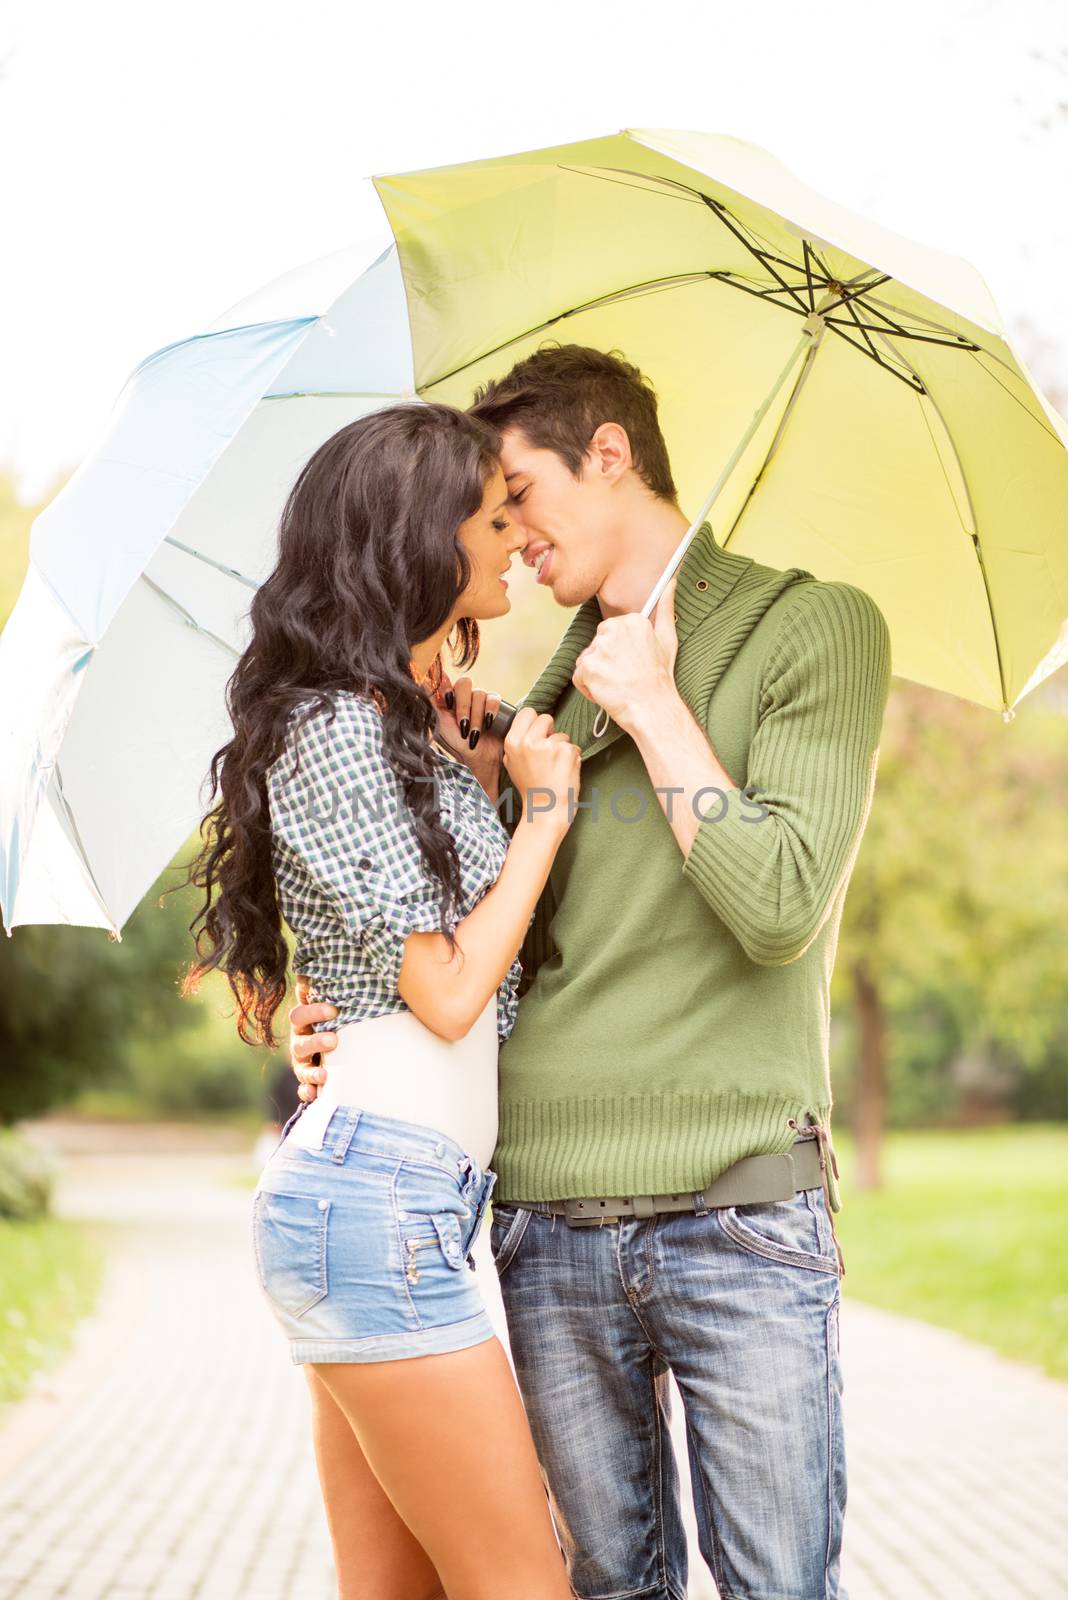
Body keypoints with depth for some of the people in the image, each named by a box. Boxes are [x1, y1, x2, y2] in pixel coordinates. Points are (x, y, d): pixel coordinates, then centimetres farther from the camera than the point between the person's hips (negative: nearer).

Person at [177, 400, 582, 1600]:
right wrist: (545, 806, -4)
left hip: (369, 1193, 10)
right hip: (381, 1196, -10)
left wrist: (496, 769, 15)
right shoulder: (338, 732, -10)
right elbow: (448, 991, -13)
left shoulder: (416, 726, 20)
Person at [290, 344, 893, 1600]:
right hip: (549, 1218, 5)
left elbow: (781, 911, -12)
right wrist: (353, 1027, 3)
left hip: (737, 1212, -5)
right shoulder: (555, 686, 18)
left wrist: (655, 708, -6)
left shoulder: (817, 627, 0)